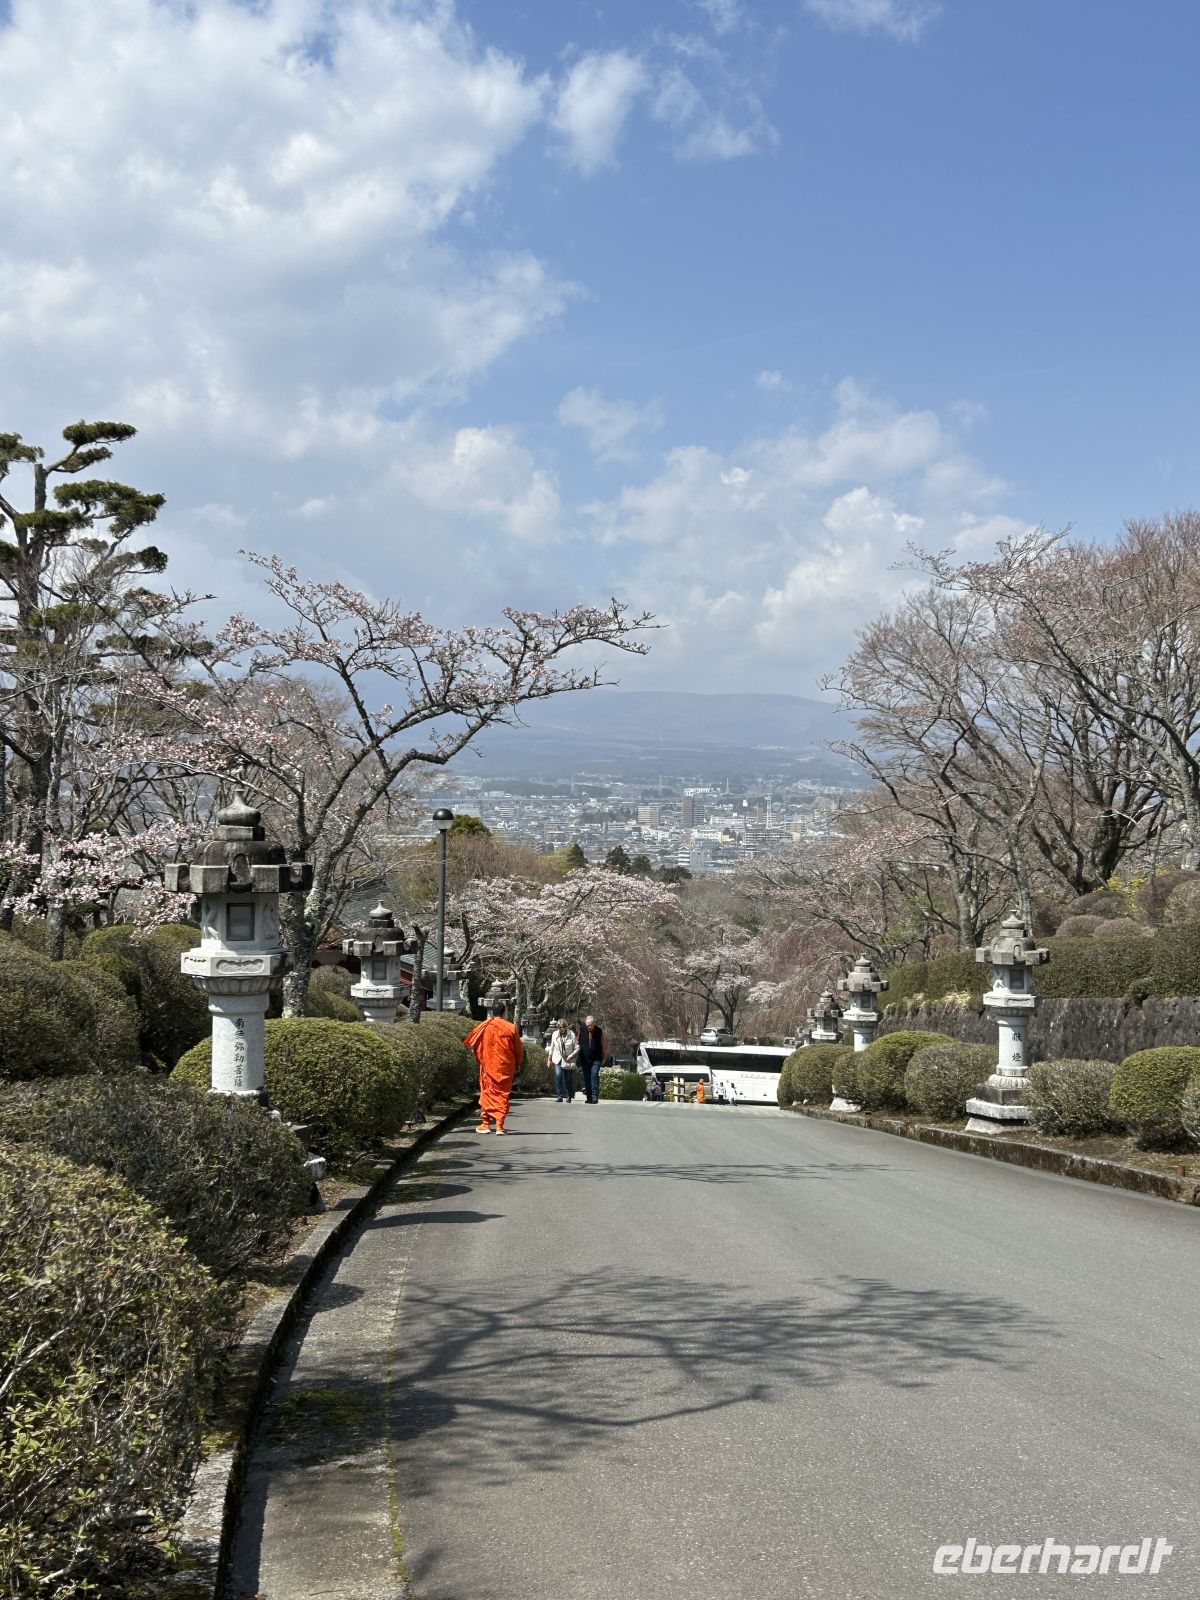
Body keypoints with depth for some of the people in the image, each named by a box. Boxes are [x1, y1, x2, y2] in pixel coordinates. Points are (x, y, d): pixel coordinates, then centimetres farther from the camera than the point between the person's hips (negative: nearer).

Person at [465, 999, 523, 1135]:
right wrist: (517, 1065, 15)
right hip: (505, 1067, 0)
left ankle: (485, 1124, 9)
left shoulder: (484, 1027, -3)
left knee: (487, 1093, 10)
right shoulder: (510, 1028, -3)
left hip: (488, 1067, 0)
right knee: (503, 1095, 4)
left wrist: (479, 1059, 17)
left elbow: (471, 1044, 2)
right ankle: (500, 1126, -3)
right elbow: (518, 1050, 3)